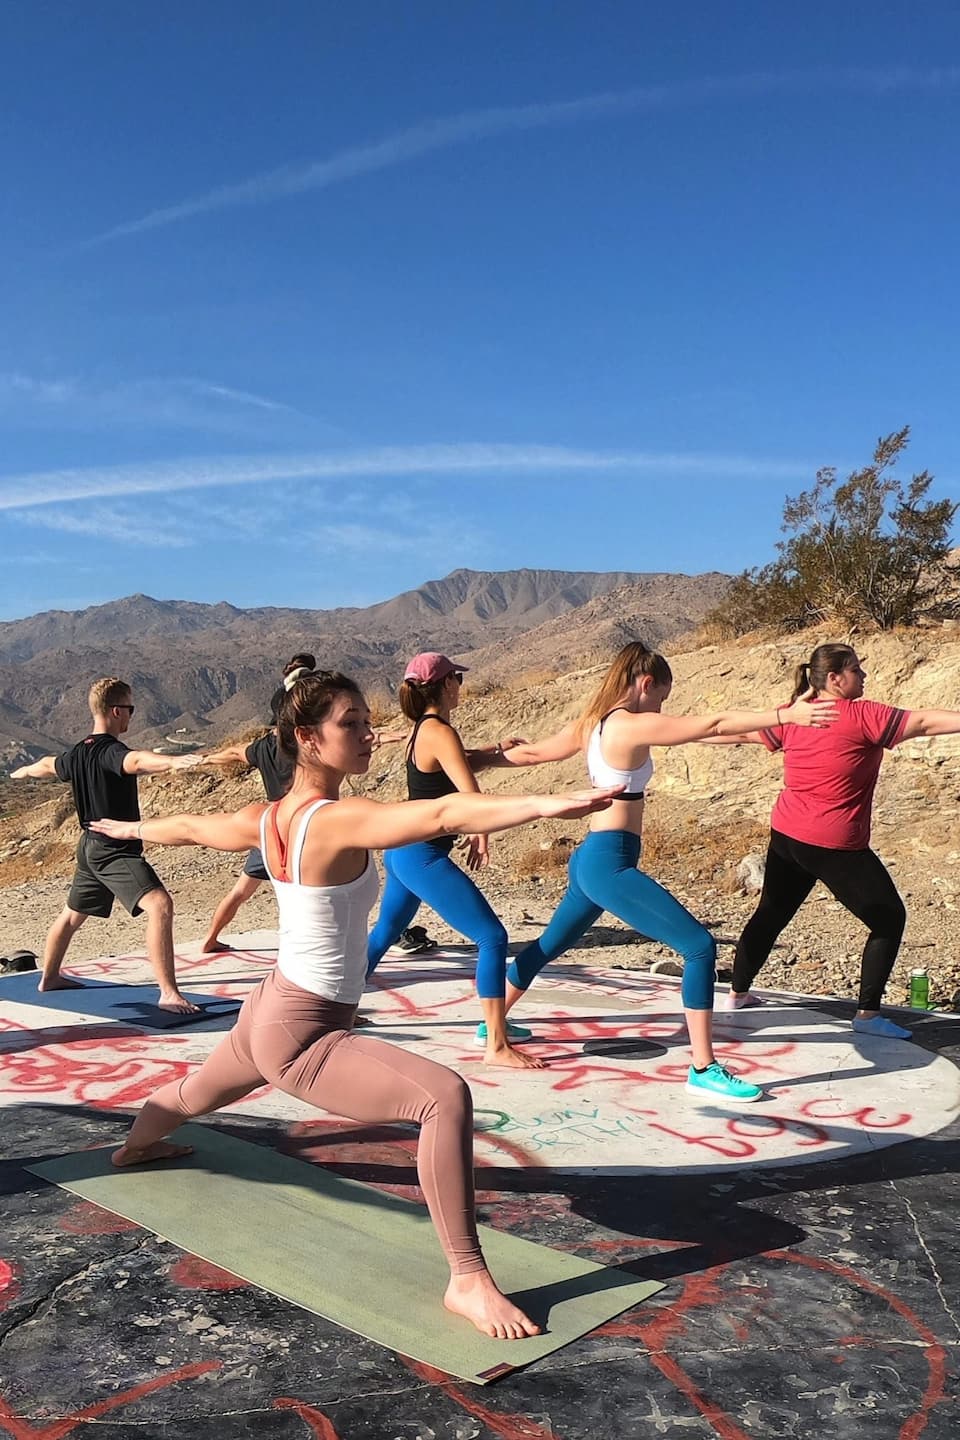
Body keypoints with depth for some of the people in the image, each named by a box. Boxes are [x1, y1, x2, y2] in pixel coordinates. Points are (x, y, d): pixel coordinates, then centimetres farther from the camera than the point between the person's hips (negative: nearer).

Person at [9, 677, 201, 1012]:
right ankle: (169, 994, -29)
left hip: (91, 847, 10)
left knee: (73, 914, 27)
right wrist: (173, 761, -63)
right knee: (159, 905, -22)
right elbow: (136, 761, -43)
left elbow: (49, 766, 33)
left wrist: (24, 771, 56)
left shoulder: (77, 754, 10)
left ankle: (49, 977, 48)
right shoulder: (109, 751, -19)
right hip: (116, 851, -10)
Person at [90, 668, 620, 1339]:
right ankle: (469, 1282, -21)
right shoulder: (338, 819, -26)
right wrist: (547, 802, -52)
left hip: (270, 1013, 10)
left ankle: (136, 1146, 72)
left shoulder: (265, 819, -1)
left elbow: (189, 826, 18)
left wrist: (130, 828, 38)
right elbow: (442, 814, -42)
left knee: (198, 1093, 40)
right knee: (446, 1096, -25)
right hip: (302, 1037, -9)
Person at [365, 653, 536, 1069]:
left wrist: (495, 751, 5)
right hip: (423, 857, -10)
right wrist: (480, 837, -10)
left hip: (404, 851, 10)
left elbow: (462, 762, 22)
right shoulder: (440, 732, -18)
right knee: (493, 938, -8)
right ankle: (496, 1045, -7)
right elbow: (471, 795, -24)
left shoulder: (425, 728, 11)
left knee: (385, 932, 27)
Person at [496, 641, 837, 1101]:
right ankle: (703, 1069, -4)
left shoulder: (589, 725, 9)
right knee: (701, 947, -9)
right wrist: (785, 715, -24)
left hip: (590, 859, 10)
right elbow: (712, 724, -22)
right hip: (610, 864, -10)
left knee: (550, 945, 28)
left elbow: (531, 752, 22)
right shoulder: (632, 726, -16)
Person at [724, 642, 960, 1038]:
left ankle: (738, 992, 34)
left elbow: (743, 731, 18)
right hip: (835, 846, -7)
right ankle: (868, 1013, 6)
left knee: (770, 914, 23)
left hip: (785, 837, 7)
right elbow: (924, 723, -19)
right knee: (889, 919, 7)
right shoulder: (861, 716, -14)